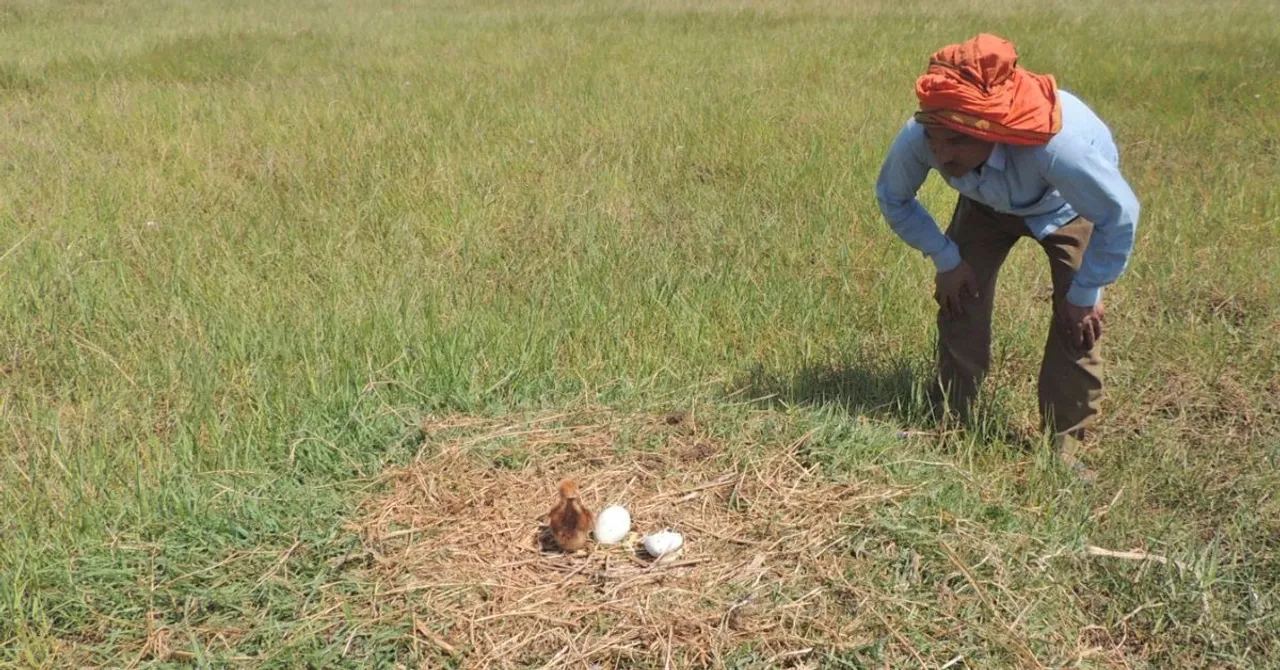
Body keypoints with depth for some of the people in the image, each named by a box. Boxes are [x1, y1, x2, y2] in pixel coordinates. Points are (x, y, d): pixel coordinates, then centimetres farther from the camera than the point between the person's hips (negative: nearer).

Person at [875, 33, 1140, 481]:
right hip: (988, 201, 3)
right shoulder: (917, 138, -38)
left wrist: (1084, 294, -22)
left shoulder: (1057, 145, -49)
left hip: (1069, 205, -3)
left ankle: (1064, 446, 2)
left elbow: (1119, 215, -31)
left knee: (1078, 319, -13)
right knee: (960, 300, -3)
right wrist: (946, 259, -15)